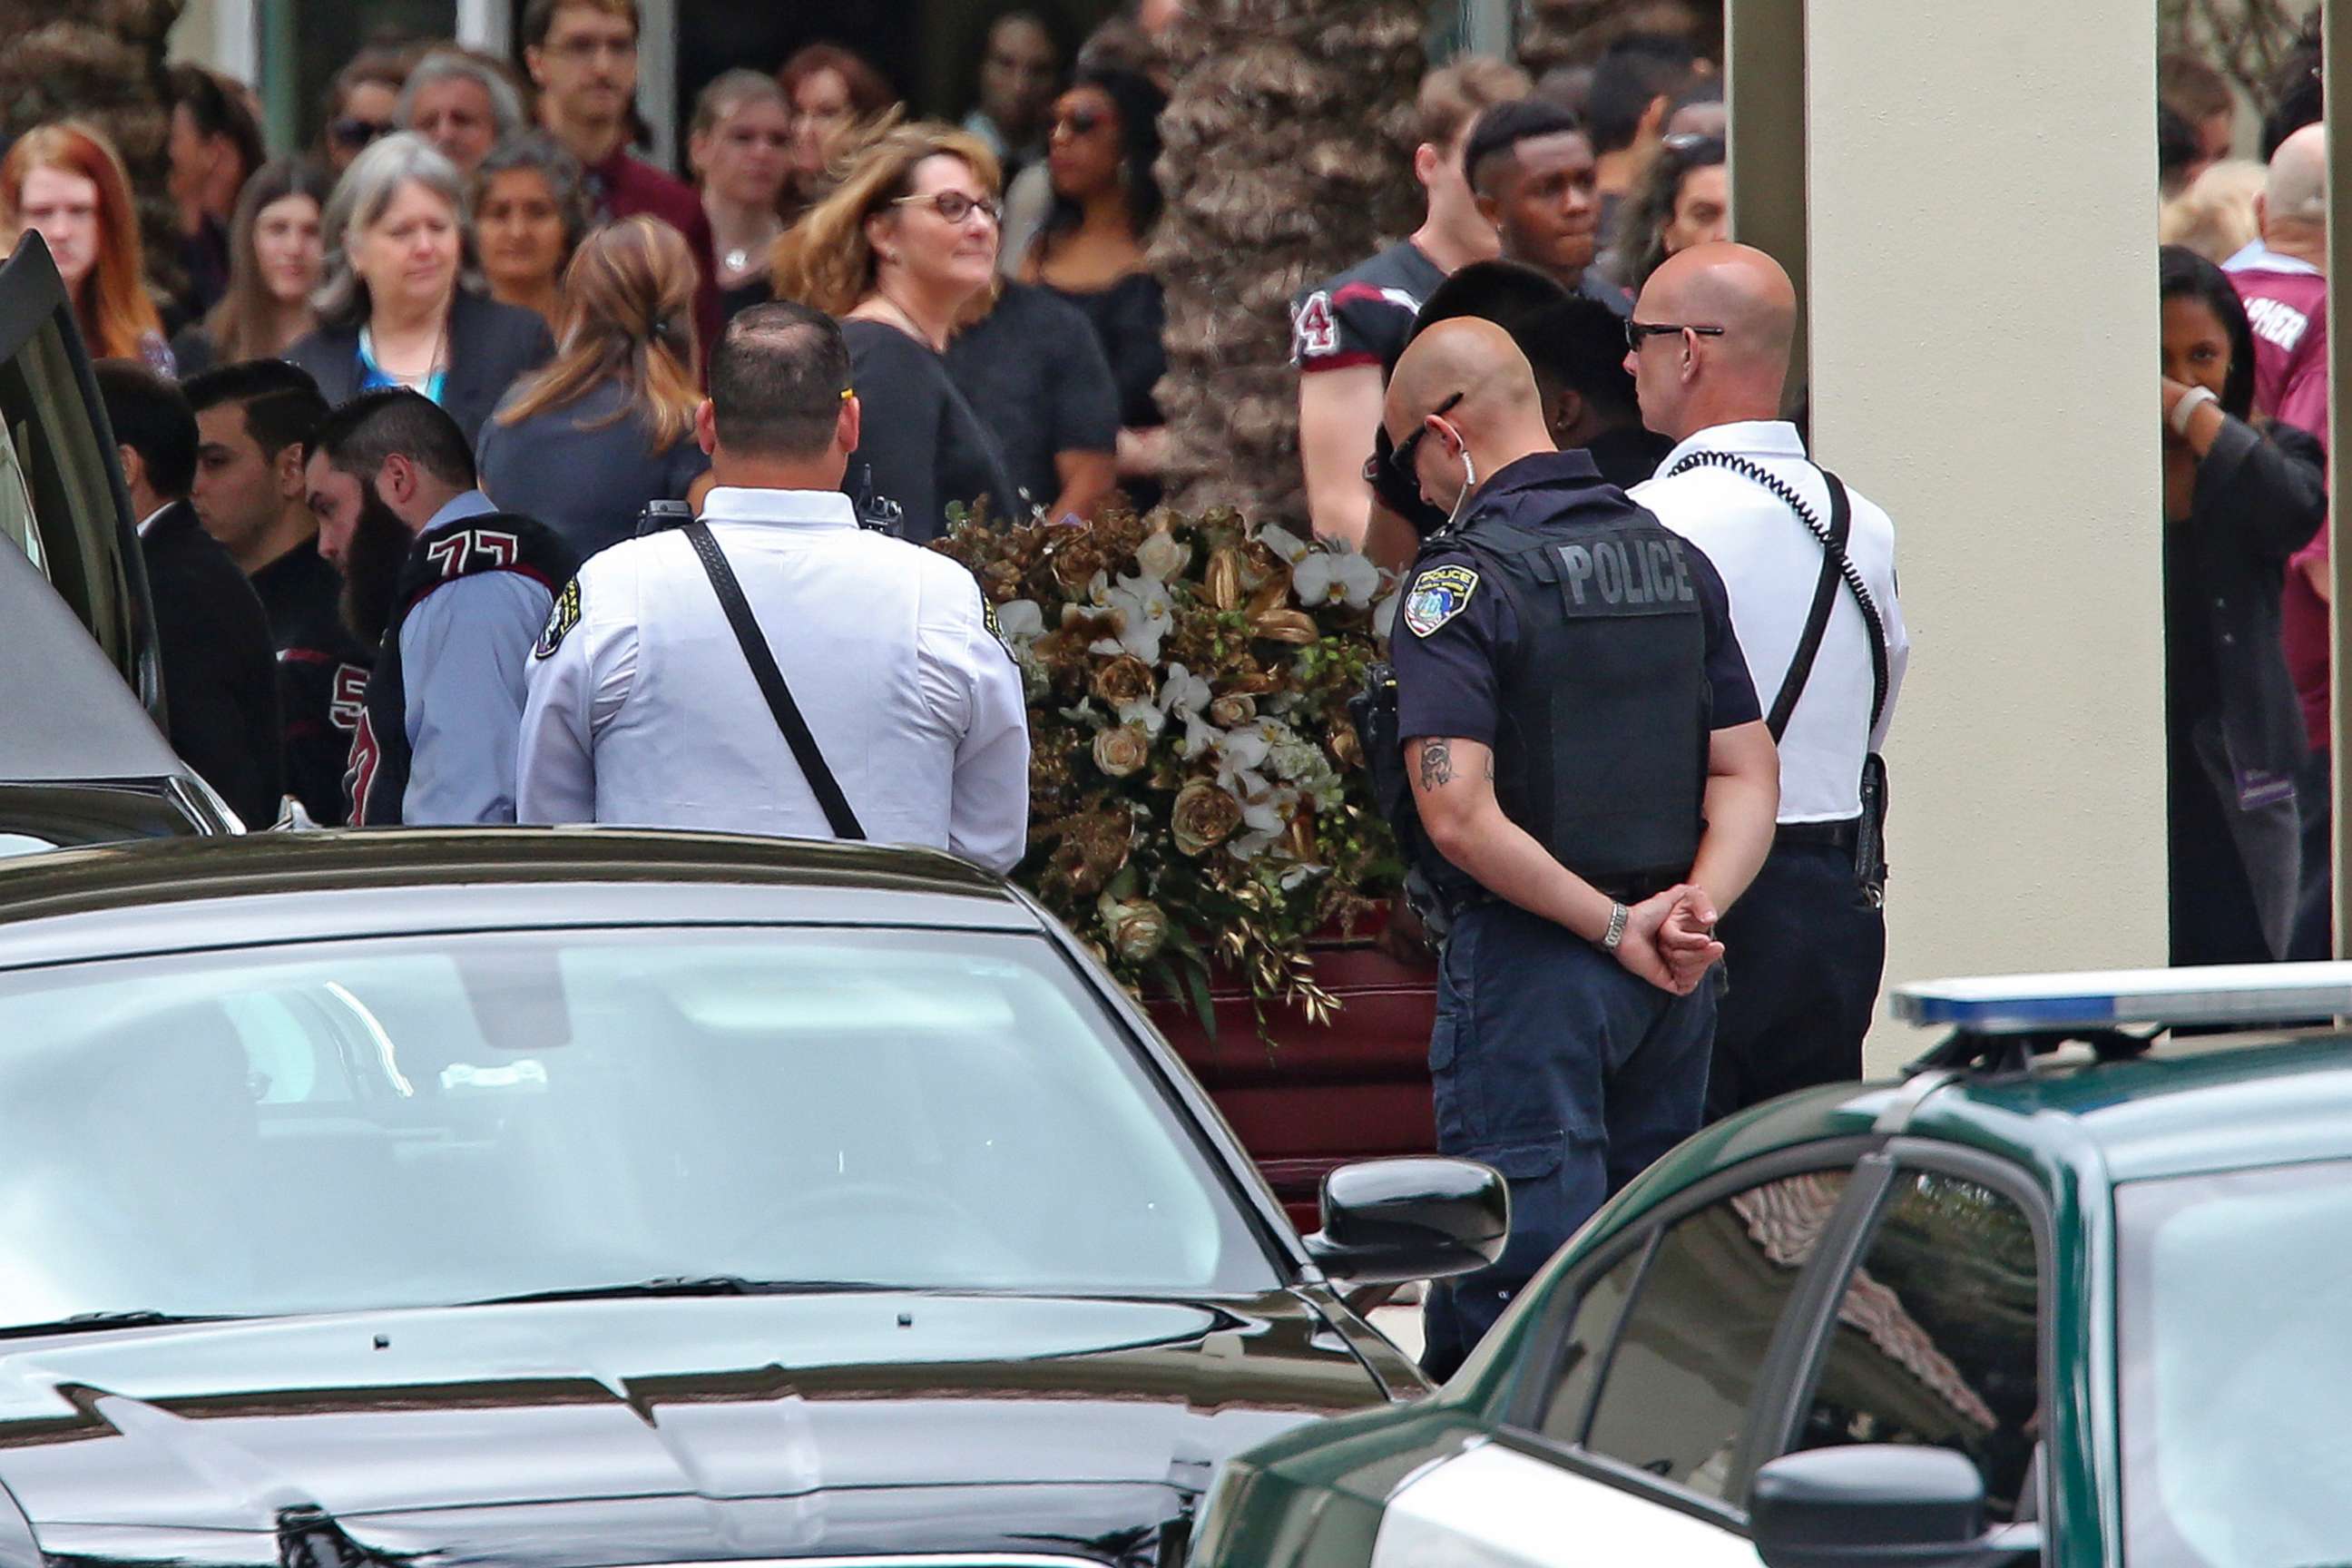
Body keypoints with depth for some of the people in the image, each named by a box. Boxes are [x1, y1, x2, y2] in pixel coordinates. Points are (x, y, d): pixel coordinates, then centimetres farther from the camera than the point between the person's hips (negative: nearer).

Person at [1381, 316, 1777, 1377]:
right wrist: (1695, 908, -3)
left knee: (1513, 1288, -6)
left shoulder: (1463, 577, -10)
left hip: (1530, 961, -7)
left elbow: (1459, 814, -19)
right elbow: (1749, 775, 11)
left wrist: (1615, 926, -14)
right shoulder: (1674, 561, 12)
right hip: (1674, 980, 7)